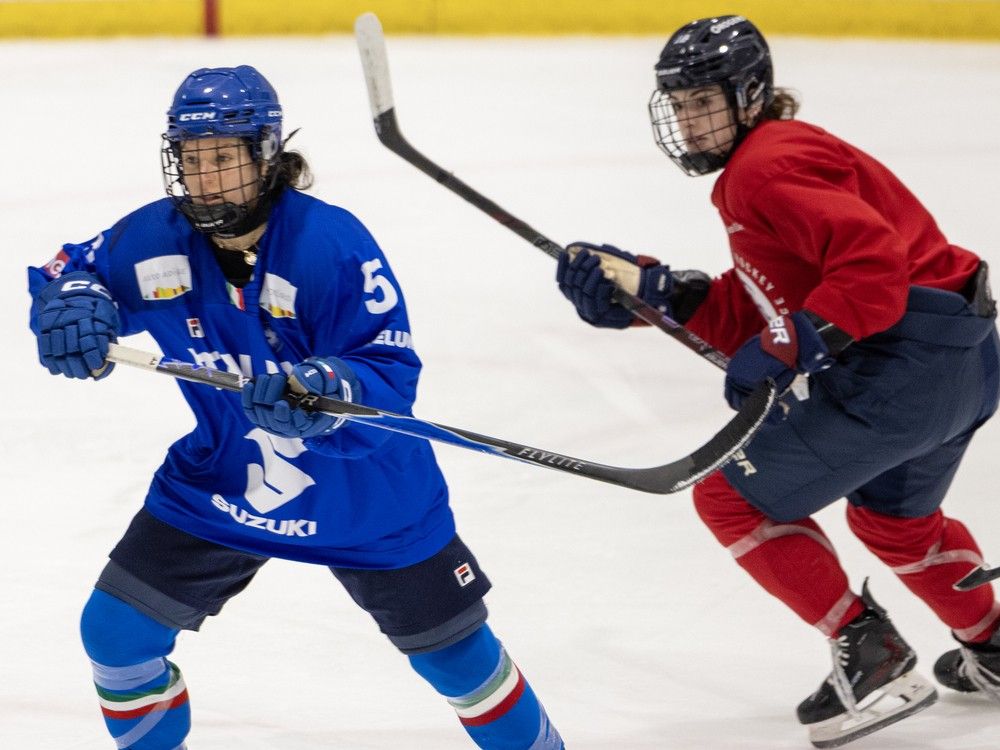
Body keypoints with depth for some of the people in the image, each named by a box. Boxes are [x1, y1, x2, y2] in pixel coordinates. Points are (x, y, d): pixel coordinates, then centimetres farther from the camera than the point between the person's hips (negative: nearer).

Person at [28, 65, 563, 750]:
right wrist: (72, 304, -23)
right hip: (218, 483, 4)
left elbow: (390, 378, -31)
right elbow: (71, 271, 1)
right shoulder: (154, 239, -15)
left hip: (363, 494, -4)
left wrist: (329, 393, -52)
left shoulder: (332, 245, -28)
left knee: (453, 648, 7)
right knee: (116, 632, -1)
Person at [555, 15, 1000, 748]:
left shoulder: (768, 167, -15)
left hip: (904, 354, -11)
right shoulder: (750, 172, 18)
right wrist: (642, 286, 7)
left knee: (734, 496, 0)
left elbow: (871, 260, -28)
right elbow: (749, 317, 14)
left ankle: (871, 659, 1)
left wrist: (785, 351, -30)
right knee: (891, 515, 36)